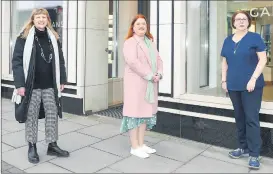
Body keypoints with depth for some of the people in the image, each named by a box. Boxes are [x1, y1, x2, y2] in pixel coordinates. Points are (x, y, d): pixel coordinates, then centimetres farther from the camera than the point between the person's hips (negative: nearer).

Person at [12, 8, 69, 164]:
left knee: (52, 114, 7)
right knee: (32, 116, 7)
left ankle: (52, 146, 20)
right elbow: (17, 61, -7)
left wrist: (62, 80, 9)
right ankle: (32, 147, 21)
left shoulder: (54, 38, 9)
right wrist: (20, 84, -13)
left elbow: (60, 60, 12)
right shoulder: (24, 38, -4)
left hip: (50, 86, 4)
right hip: (32, 86, -3)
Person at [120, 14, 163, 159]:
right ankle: (134, 147, 3)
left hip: (150, 84, 8)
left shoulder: (150, 42, 19)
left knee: (146, 112, 11)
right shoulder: (130, 42, -6)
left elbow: (158, 59, 15)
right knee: (135, 112, -4)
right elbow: (132, 61, -20)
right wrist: (150, 75, -19)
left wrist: (159, 74, -5)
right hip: (136, 83, -8)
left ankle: (141, 144, 21)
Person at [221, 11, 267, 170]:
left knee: (251, 119, -6)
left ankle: (254, 154, 3)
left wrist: (253, 79, -16)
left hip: (251, 86, -5)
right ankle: (244, 148, 26)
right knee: (239, 117, 12)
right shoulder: (228, 40, 12)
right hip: (234, 86, 5)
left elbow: (263, 59, -7)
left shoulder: (255, 38, -2)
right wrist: (224, 80, 8)